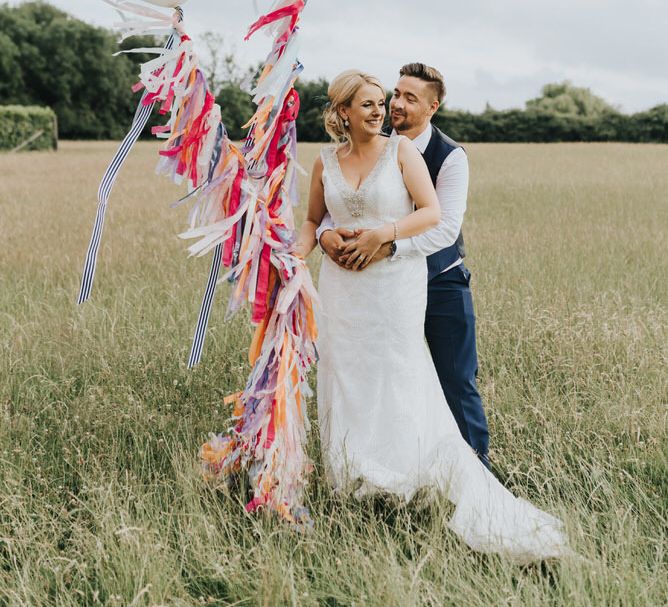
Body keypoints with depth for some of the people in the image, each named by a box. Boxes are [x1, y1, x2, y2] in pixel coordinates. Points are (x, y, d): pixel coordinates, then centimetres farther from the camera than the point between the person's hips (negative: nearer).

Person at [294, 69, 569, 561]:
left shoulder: (401, 150, -5)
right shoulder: (326, 161, 6)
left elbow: (432, 213, -9)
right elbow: (314, 220, 16)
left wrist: (385, 233, -23)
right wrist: (298, 253, -3)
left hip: (395, 282, -4)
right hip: (342, 286, 4)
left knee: (401, 378, -5)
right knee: (343, 376, 11)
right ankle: (351, 476, 27)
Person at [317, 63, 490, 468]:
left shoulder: (451, 157, -15)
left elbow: (445, 228, -26)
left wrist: (388, 246, -40)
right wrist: (326, 232, -28)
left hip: (442, 282, -4)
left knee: (457, 382, 3)